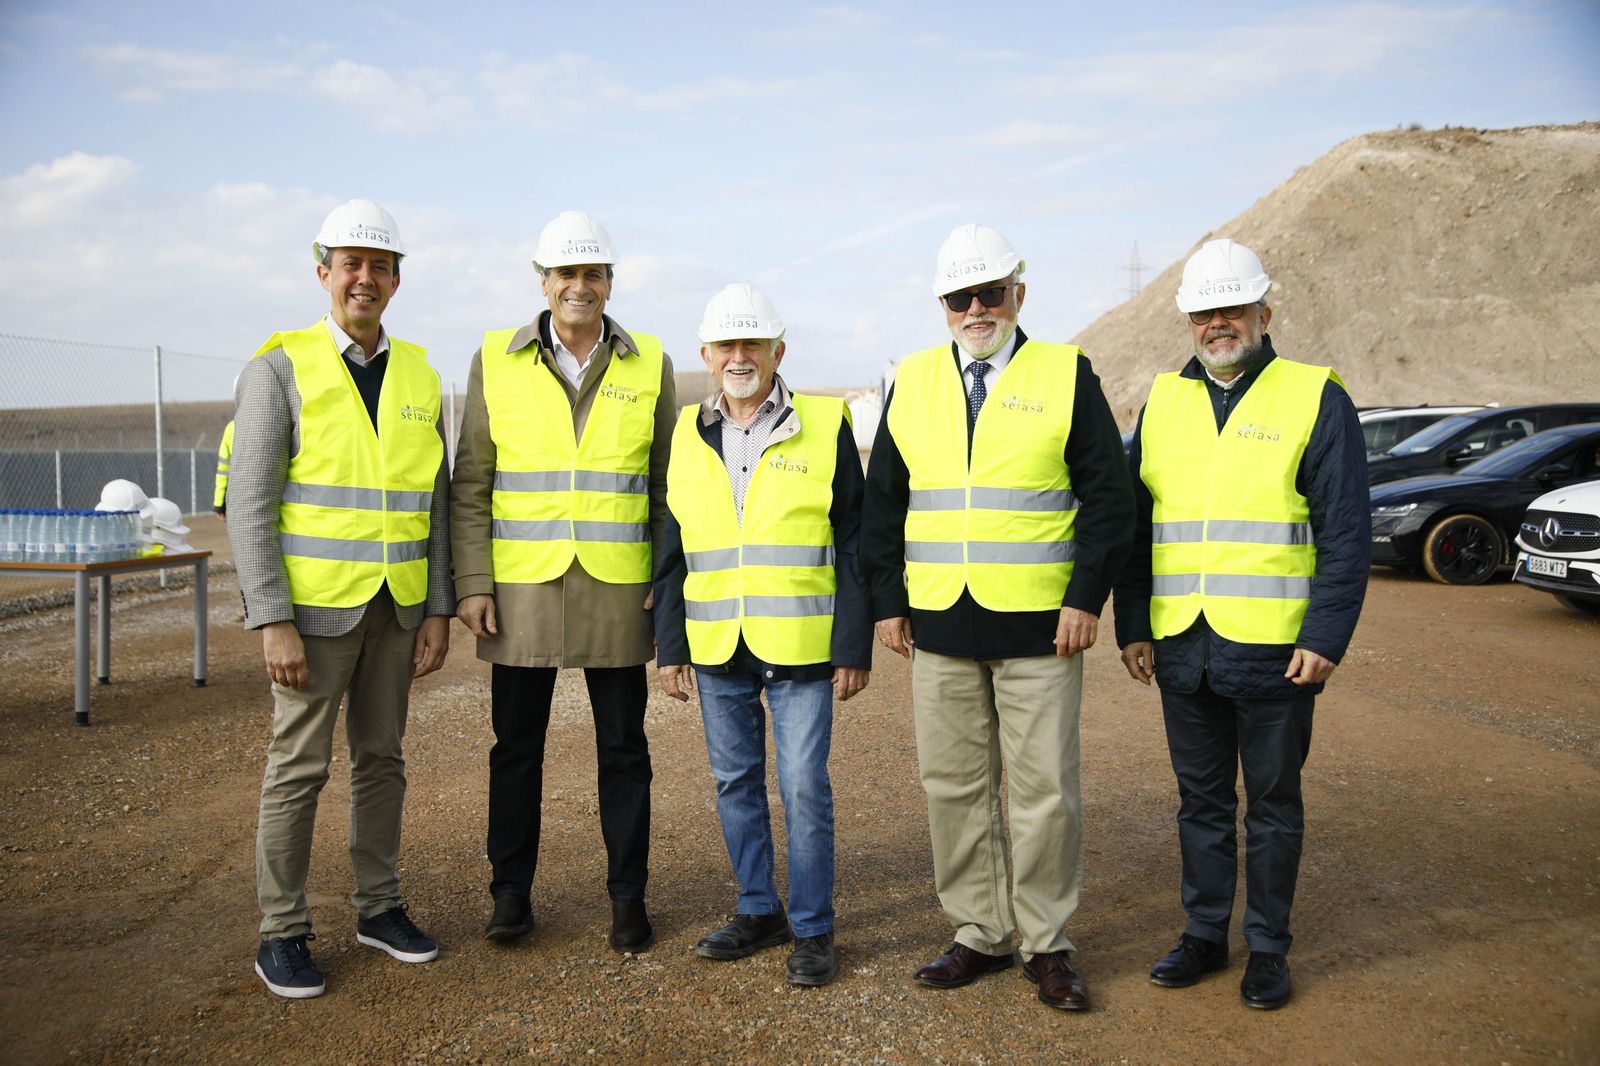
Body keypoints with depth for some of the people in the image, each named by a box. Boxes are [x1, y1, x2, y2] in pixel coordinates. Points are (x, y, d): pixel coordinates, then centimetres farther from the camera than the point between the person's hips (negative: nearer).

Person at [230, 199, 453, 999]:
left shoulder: (418, 377, 7)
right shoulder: (280, 367, -7)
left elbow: (433, 503, 9)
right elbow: (250, 503, -11)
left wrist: (438, 611, 3)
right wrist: (273, 622, -17)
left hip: (397, 604, 5)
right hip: (315, 604, -4)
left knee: (381, 757, 13)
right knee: (299, 766, 3)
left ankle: (378, 906, 27)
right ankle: (282, 932, 16)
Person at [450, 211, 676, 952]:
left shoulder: (649, 364, 4)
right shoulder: (495, 361, 3)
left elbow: (667, 485, 7)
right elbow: (470, 485, 3)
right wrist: (472, 582, -4)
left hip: (617, 588, 0)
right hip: (522, 587, 0)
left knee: (623, 747, 8)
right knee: (516, 746, 9)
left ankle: (628, 896, 22)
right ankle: (511, 892, 25)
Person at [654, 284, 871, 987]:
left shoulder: (824, 427, -2)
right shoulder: (689, 435, 9)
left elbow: (854, 545, -2)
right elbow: (673, 552, 13)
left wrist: (854, 648, -6)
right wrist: (670, 648, 9)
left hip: (800, 646, -4)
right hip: (716, 647, 4)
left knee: (804, 787, 0)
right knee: (734, 783, 12)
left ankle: (813, 929, 15)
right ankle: (759, 912, 28)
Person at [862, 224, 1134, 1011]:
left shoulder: (1066, 375, 1)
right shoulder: (913, 382, 9)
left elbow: (1107, 495, -1)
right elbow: (882, 500, 12)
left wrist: (1086, 597, -8)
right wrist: (887, 600, 6)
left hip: (1039, 625, -3)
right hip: (938, 625, 3)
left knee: (1045, 790, 3)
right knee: (952, 787, 10)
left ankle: (1046, 944, 20)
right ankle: (978, 935, 25)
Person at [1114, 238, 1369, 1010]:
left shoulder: (1315, 398, -2)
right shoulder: (1163, 401, 10)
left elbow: (1346, 533, -5)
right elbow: (1133, 524, 12)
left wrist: (1325, 638, -12)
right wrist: (1132, 627, 7)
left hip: (1273, 649, -4)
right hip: (1181, 647, 4)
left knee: (1272, 803, 9)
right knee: (1201, 799, 15)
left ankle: (1268, 948, 24)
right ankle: (1204, 933, 29)